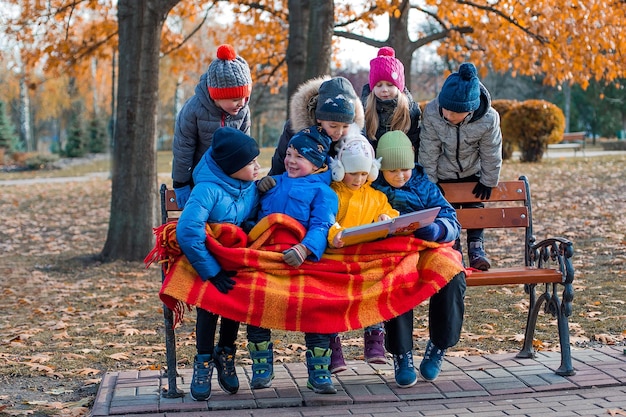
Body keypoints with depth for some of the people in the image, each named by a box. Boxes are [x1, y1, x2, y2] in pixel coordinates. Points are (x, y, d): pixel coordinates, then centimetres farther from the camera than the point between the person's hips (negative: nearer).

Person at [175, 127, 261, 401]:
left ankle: (225, 354, 23)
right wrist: (212, 272, -35)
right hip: (208, 261, -5)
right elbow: (187, 232, -37)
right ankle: (204, 362, 7)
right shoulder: (207, 189, -27)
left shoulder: (252, 186, -7)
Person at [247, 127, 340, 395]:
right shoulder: (273, 183, 28)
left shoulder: (321, 190, 12)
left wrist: (305, 249, -23)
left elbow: (321, 226, -3)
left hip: (302, 261, -3)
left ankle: (318, 372, -6)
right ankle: (261, 366, 0)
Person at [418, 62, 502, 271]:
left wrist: (488, 182, -4)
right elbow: (428, 151, -19)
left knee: (475, 207, 7)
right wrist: (428, 182, -12)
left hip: (472, 172, 0)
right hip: (443, 174, 0)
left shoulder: (489, 119, -33)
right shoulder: (431, 112, -32)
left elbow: (491, 154, -14)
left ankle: (476, 248, 15)